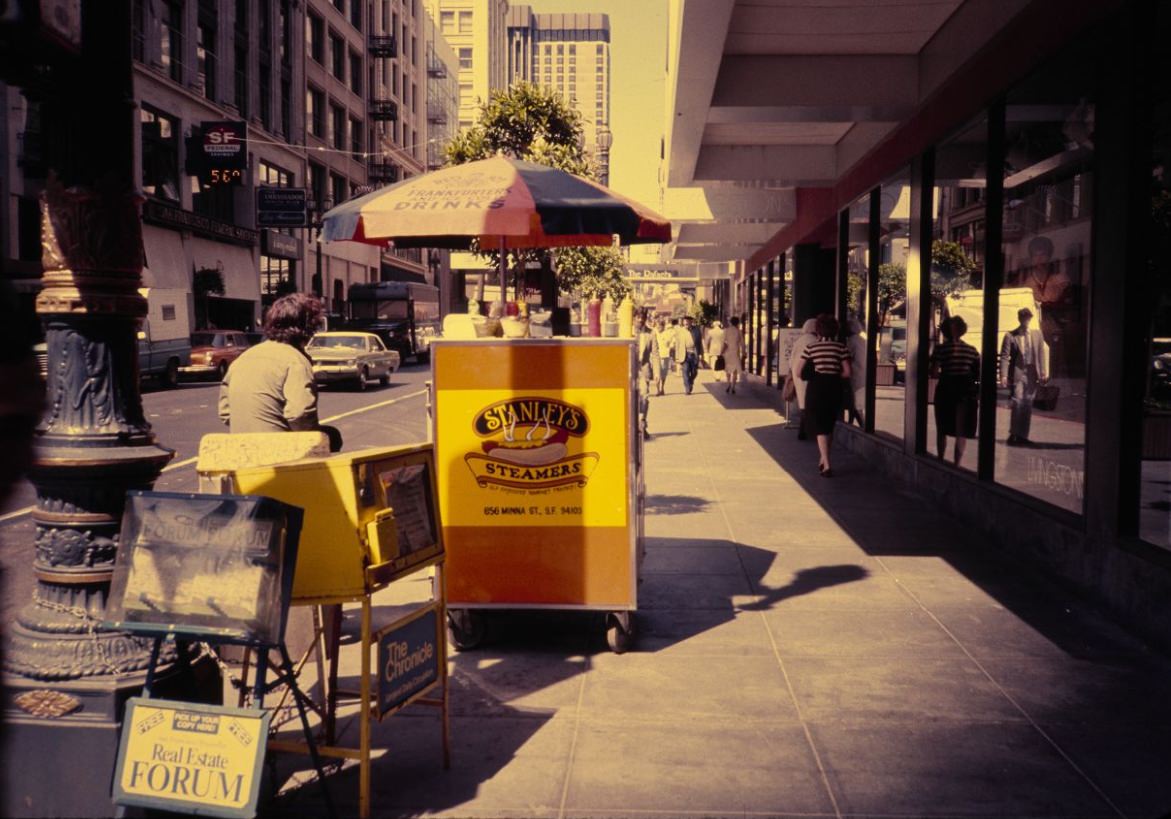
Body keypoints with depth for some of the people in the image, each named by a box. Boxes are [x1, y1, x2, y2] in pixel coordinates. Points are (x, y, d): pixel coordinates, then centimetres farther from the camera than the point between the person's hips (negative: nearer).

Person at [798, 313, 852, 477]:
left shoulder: (811, 348, -3)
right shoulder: (841, 347, -2)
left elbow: (799, 373, -4)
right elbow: (847, 372, -4)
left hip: (816, 388, -2)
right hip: (834, 387, 2)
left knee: (819, 427, 1)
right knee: (829, 426, 20)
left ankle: (826, 465, -11)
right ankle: (823, 460, 31)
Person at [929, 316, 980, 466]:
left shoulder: (940, 349, -6)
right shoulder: (972, 350, 4)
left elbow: (934, 373, -11)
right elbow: (978, 375, 0)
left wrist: (945, 375, 7)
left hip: (946, 390, -2)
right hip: (966, 392, 2)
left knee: (942, 430, 15)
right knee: (961, 431, 6)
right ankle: (957, 464, -1)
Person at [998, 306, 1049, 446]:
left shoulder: (1037, 334, 11)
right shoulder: (1010, 336, 0)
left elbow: (1042, 353, 10)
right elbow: (1005, 357, -5)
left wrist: (1043, 372, -1)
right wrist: (1003, 376, -15)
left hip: (1032, 374, 4)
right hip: (1017, 373, -4)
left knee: (1027, 406, 5)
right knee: (1018, 403, -14)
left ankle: (1022, 436, 11)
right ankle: (1013, 435, -4)